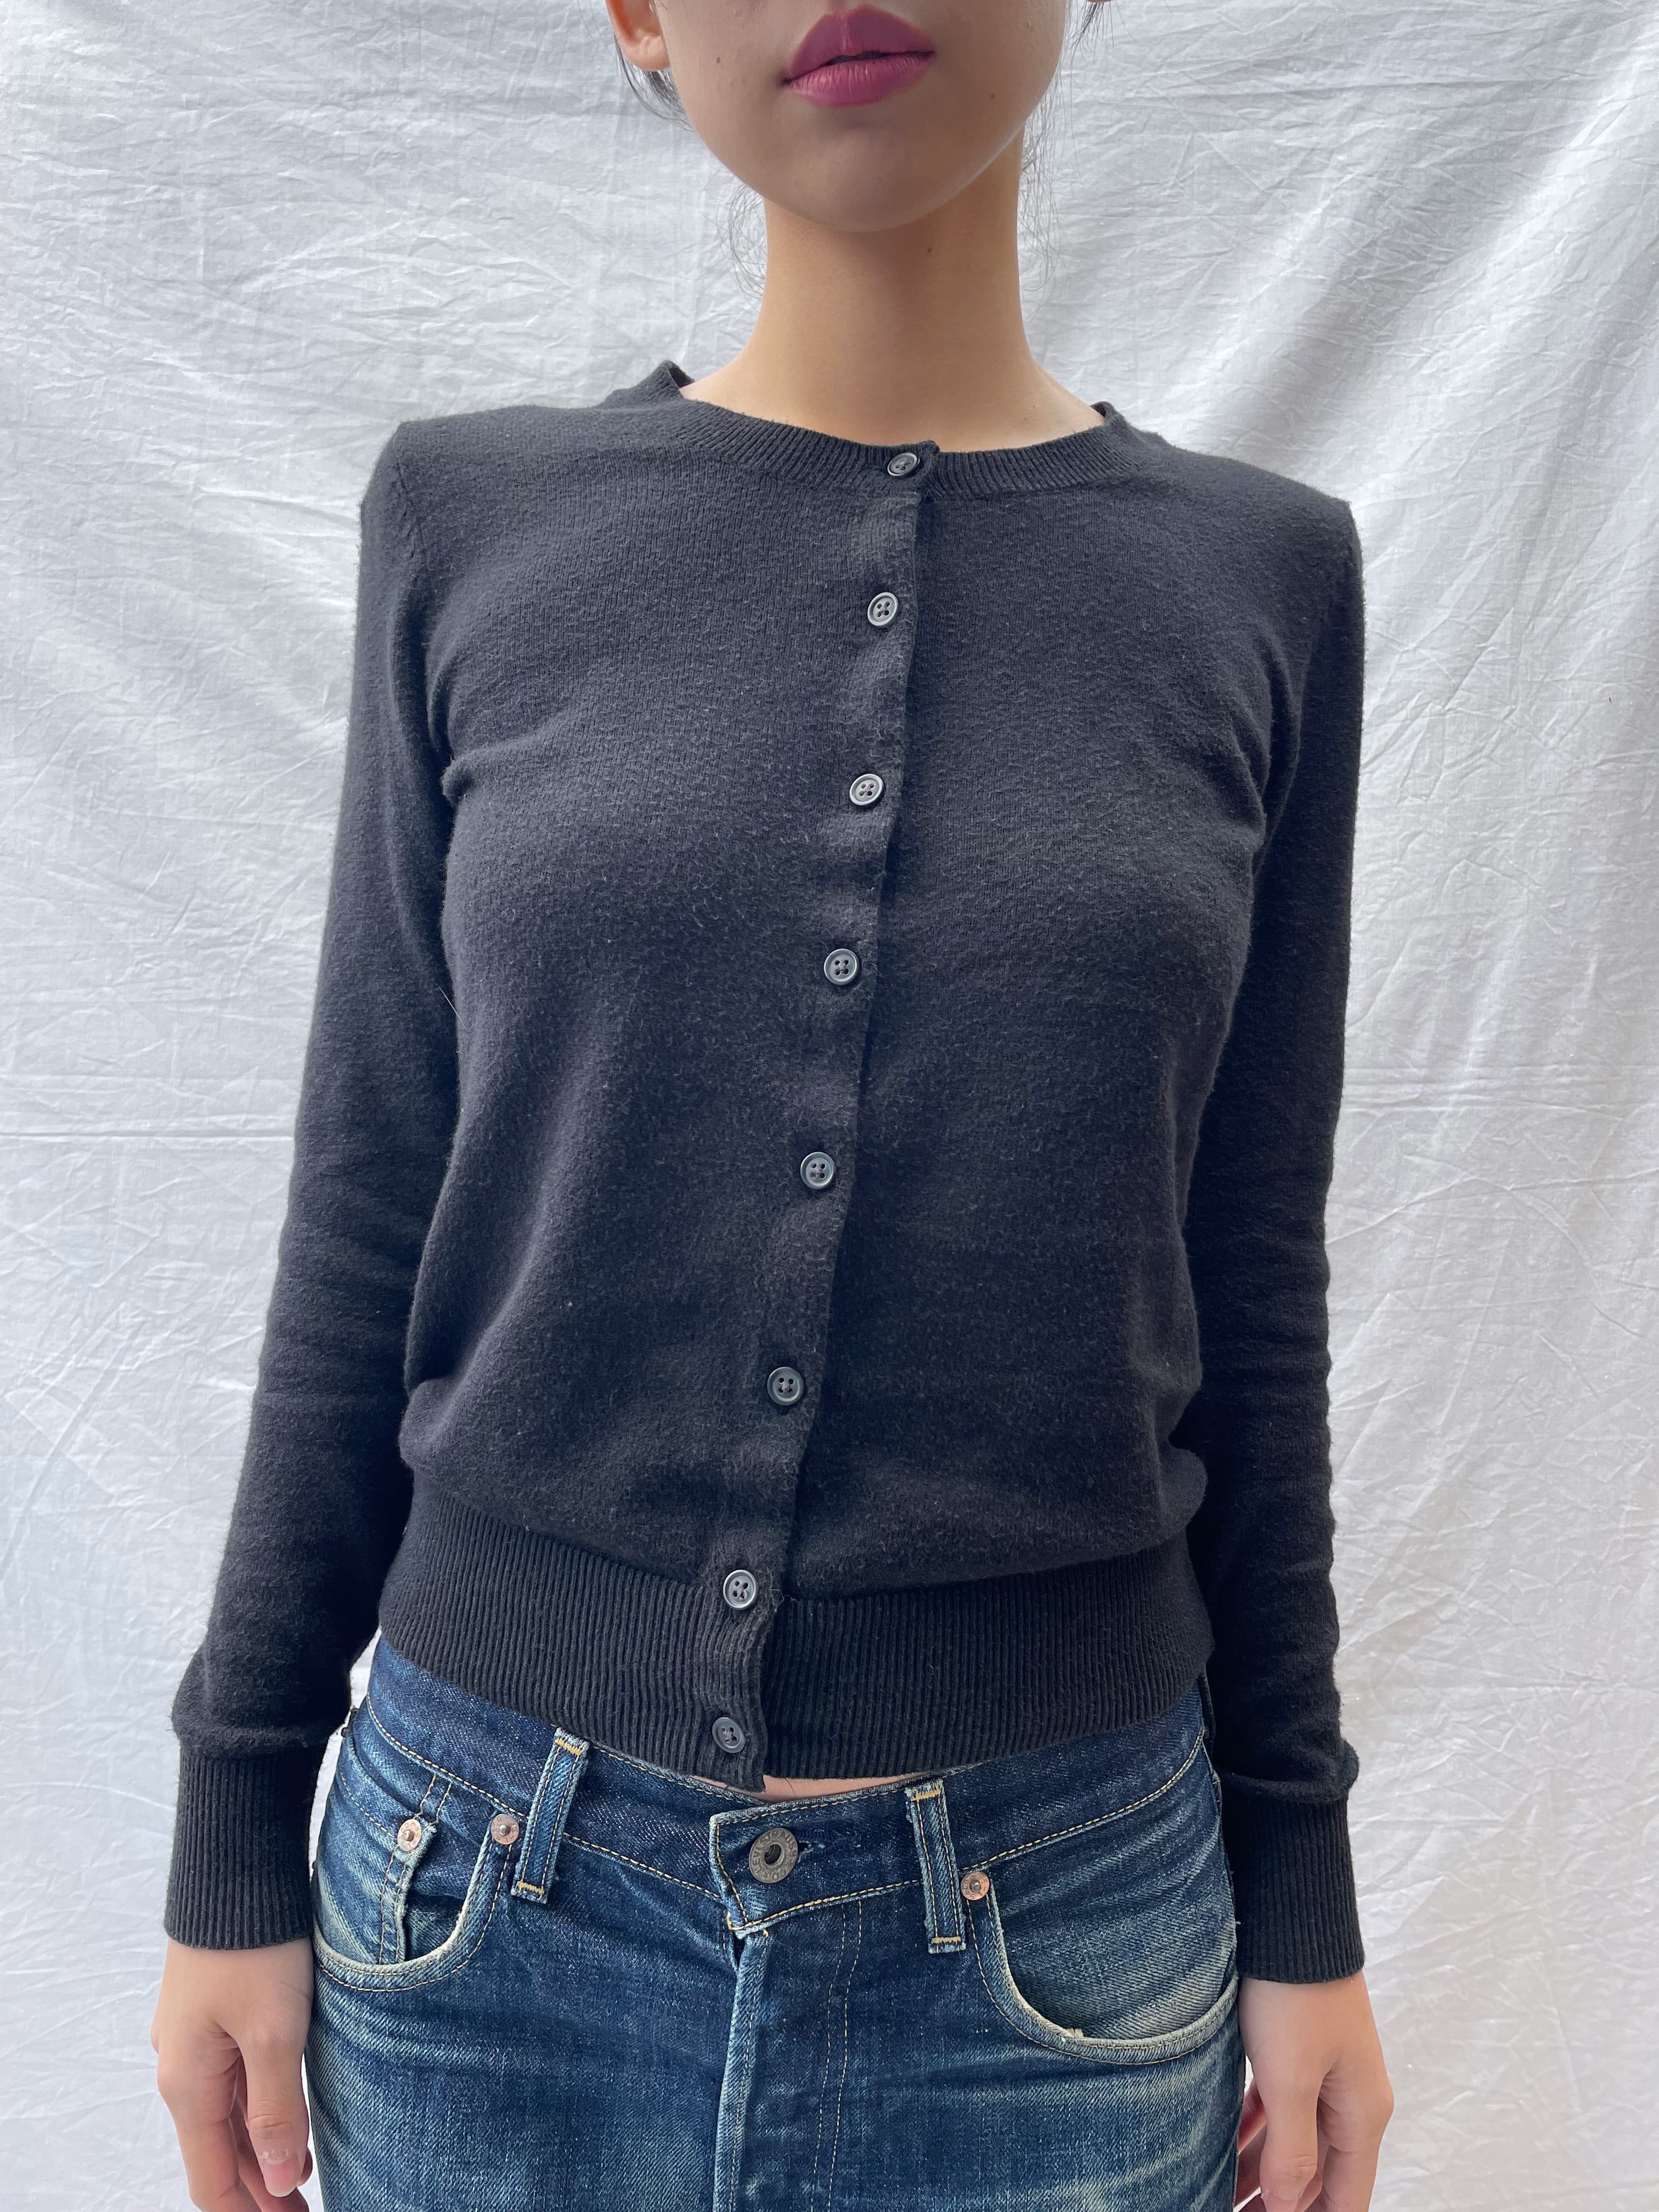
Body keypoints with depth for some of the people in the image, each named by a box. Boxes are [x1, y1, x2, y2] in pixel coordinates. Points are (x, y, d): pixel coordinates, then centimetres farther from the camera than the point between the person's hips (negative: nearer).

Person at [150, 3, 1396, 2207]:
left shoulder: (1264, 576, -2)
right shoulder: (469, 520, -3)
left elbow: (1249, 1286, 1)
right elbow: (367, 1218, -1)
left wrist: (1303, 1898, 5)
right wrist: (237, 1840, 3)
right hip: (496, 1893, 1)